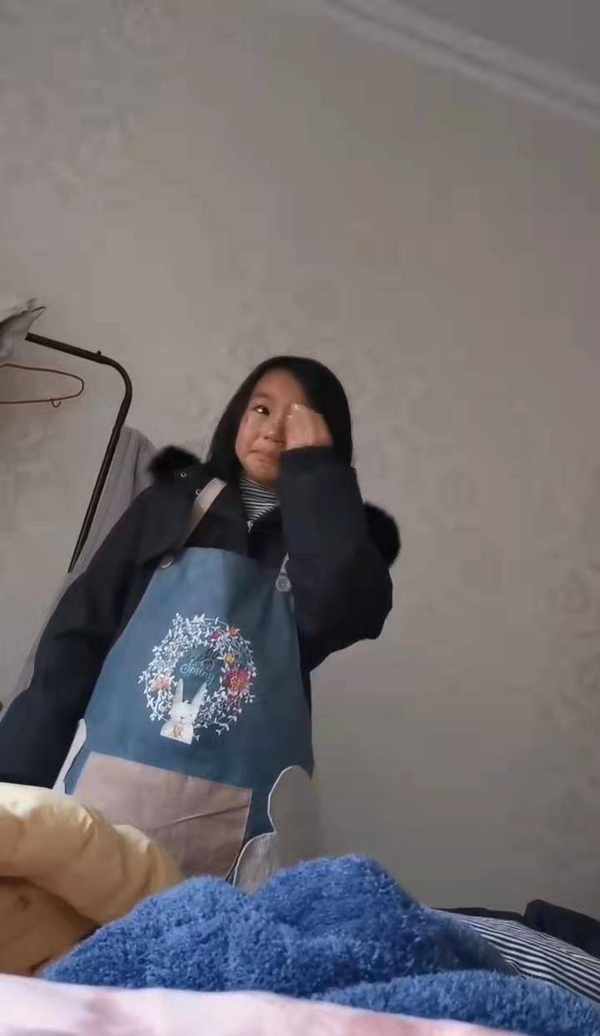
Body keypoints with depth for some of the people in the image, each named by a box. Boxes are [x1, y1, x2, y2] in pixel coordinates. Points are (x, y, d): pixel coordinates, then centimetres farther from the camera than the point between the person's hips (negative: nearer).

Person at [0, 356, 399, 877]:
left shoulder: (337, 535, 9)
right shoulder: (172, 505, 11)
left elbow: (344, 614, -15)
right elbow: (79, 635, 7)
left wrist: (313, 467, -7)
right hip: (108, 788, 1)